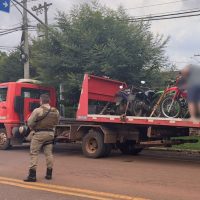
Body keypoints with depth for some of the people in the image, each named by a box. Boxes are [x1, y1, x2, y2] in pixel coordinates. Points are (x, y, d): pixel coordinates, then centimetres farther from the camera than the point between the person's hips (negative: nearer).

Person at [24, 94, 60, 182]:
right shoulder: (55, 111, 3)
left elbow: (30, 122, -10)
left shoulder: (37, 110, -13)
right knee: (49, 153, 12)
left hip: (39, 134, -5)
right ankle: (49, 174, 18)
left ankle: (32, 175, -3)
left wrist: (32, 128, 10)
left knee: (34, 153, 1)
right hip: (50, 133, 5)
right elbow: (56, 122, 13)